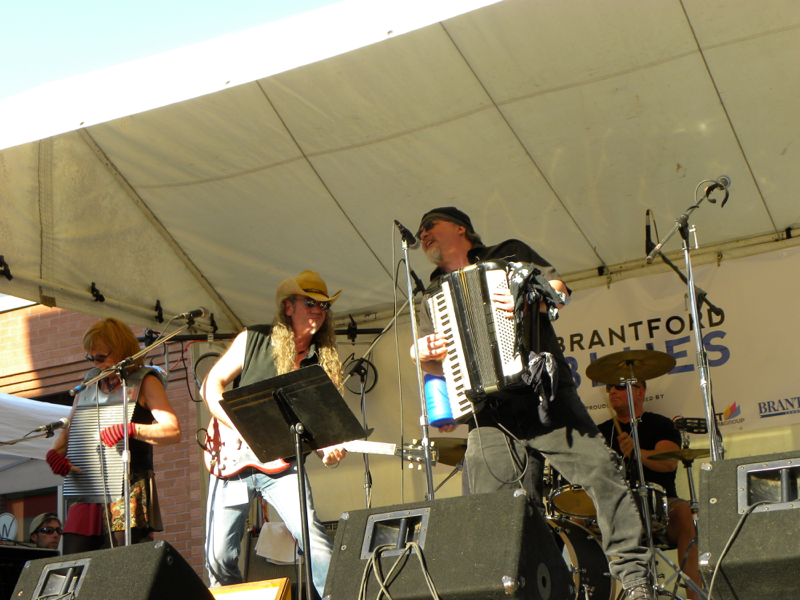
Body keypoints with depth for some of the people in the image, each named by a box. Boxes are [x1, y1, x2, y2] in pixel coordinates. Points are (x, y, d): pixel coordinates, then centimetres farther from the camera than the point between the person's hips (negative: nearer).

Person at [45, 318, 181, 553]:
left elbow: (174, 432, -10)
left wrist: (130, 429, -24)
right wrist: (54, 453, 0)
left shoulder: (144, 382, 2)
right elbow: (67, 432, 22)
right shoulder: (88, 385, 19)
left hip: (128, 493, -5)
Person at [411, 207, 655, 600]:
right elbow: (433, 365, 20)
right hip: (489, 412, 3)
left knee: (601, 470, -14)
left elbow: (558, 288, 5)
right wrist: (423, 356, -5)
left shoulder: (509, 254, 16)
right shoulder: (433, 299, 24)